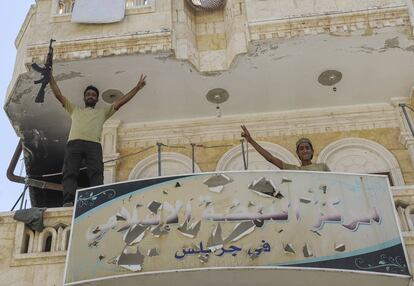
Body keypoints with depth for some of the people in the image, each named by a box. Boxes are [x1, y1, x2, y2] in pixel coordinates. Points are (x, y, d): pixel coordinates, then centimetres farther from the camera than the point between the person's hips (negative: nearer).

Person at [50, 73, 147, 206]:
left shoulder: (103, 112, 35)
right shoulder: (75, 110, 38)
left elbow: (121, 101, 29)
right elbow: (59, 95, 36)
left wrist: (138, 87, 24)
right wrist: (50, 77, 34)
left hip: (94, 144, 0)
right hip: (74, 143, 1)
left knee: (96, 173, -21)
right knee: (70, 172, -20)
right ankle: (68, 201, -35)